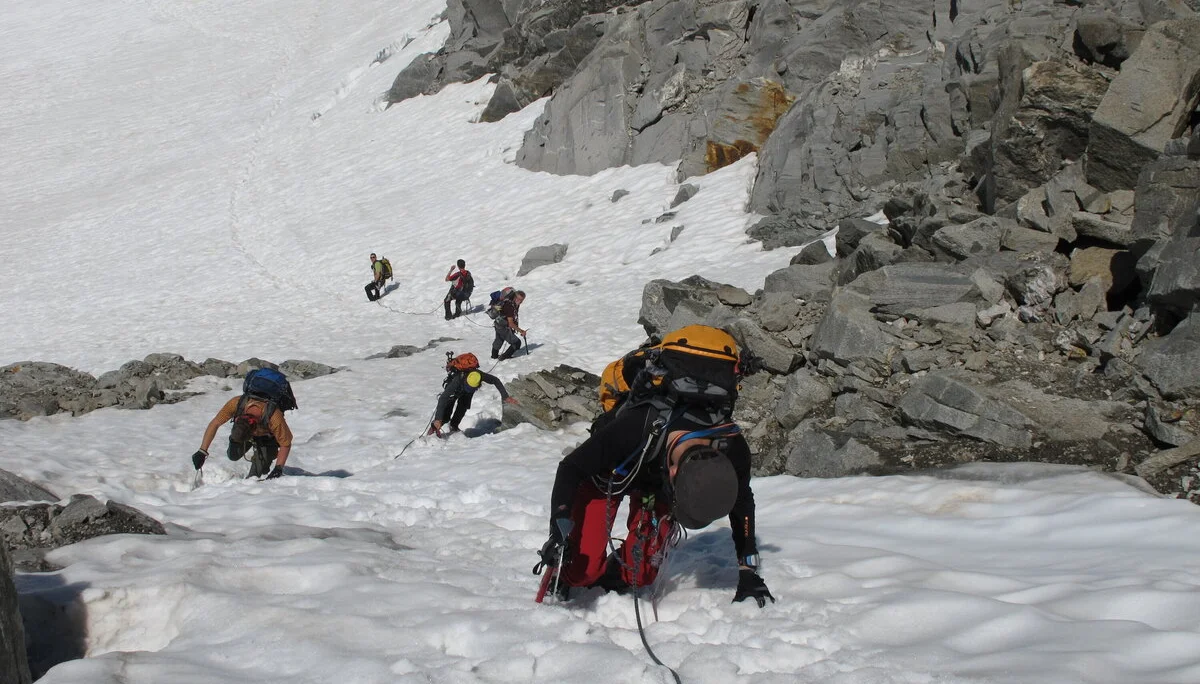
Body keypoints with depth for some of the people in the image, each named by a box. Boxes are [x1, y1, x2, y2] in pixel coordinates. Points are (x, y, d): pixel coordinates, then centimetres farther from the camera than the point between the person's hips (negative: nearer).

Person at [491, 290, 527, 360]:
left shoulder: (516, 304, -3)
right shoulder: (509, 306, -32)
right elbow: (510, 323, -32)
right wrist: (521, 331, -28)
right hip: (503, 327, -10)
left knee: (499, 340, 32)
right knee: (516, 342, -6)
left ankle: (494, 355, 56)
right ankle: (504, 357, 6)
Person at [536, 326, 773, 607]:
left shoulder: (733, 449, -34)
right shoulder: (632, 428, -46)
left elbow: (742, 505, -11)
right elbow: (569, 469, -31)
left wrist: (748, 572, -11)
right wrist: (559, 530, -40)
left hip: (657, 482, 3)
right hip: (610, 472, -3)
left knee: (641, 572, -9)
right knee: (583, 567, -15)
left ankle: (612, 578, 22)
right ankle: (558, 577, 18)